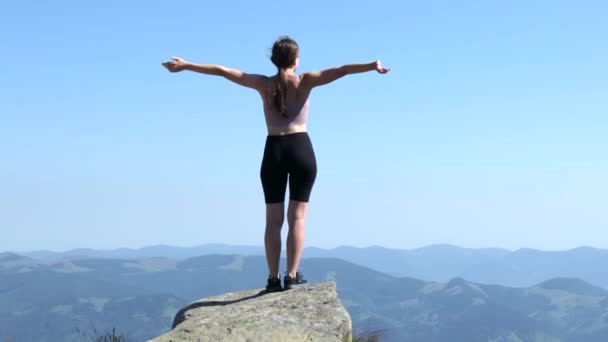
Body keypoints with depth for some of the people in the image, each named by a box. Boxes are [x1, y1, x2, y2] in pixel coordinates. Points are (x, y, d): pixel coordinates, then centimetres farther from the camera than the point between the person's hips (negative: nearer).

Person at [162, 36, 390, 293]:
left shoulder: (264, 84, 5)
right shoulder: (304, 81, 0)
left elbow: (221, 71, 7)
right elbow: (341, 71, -11)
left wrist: (185, 65, 12)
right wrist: (372, 67, -17)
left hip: (274, 151, 2)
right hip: (301, 149, -2)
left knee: (274, 219, 6)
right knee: (297, 217, 1)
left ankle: (274, 278, 3)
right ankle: (292, 276, -4)